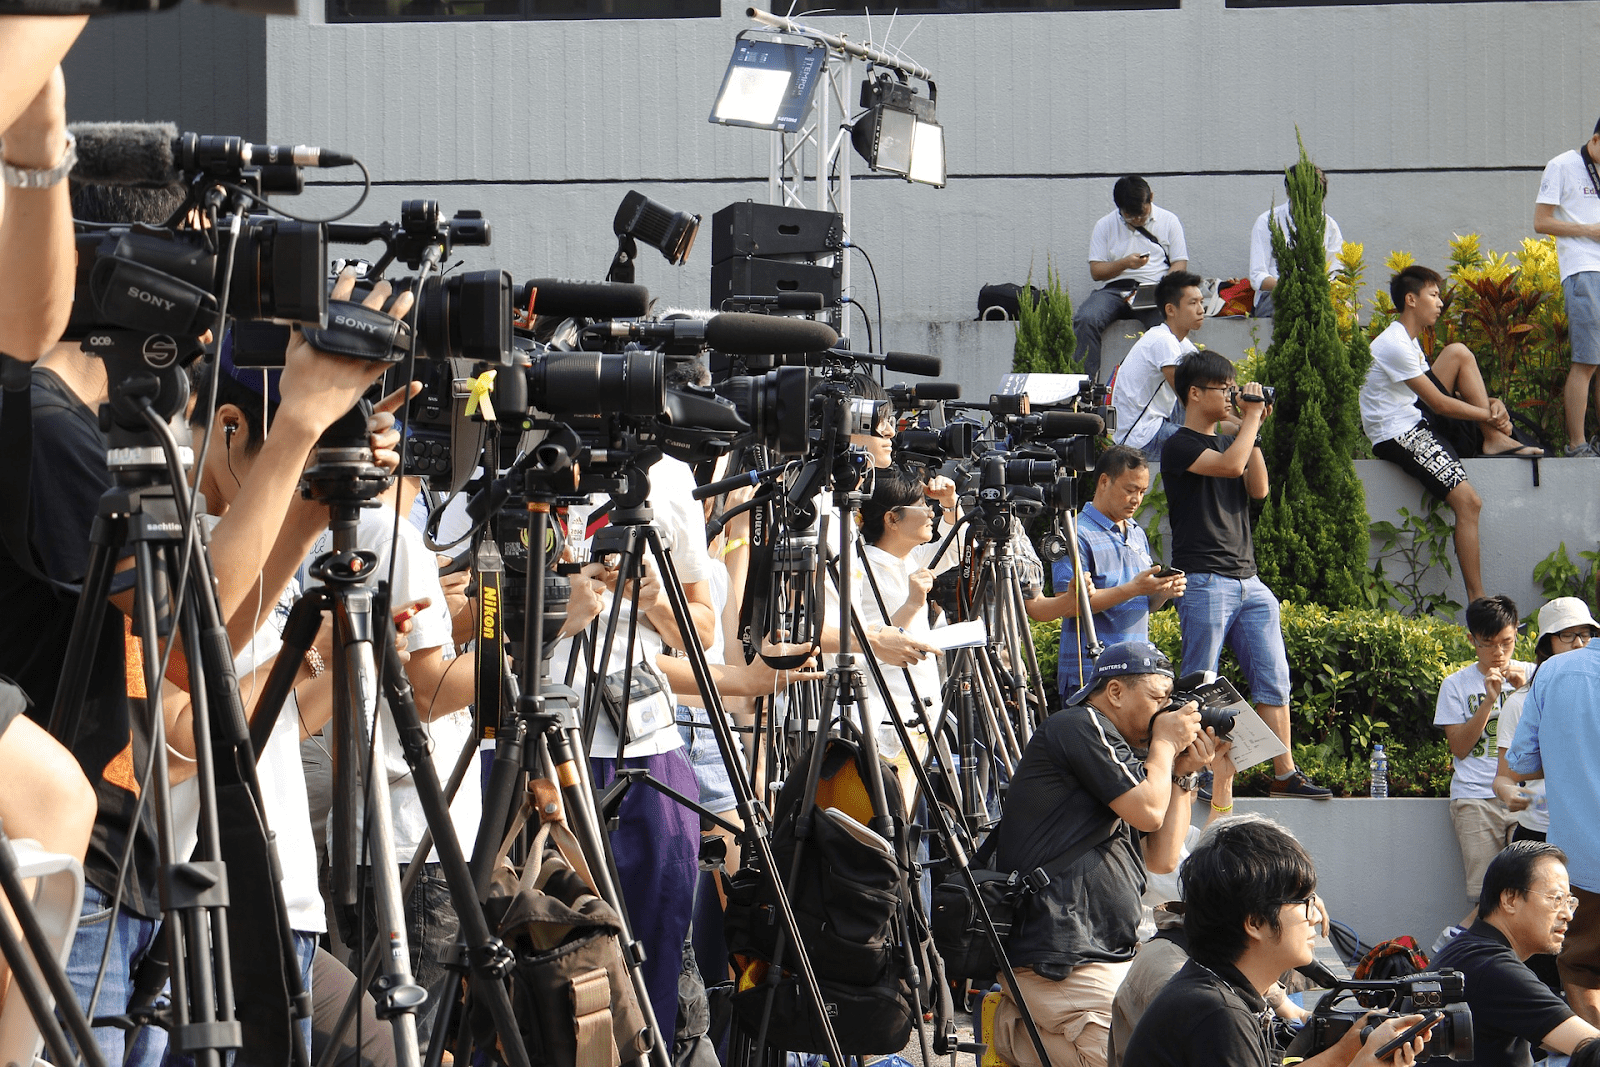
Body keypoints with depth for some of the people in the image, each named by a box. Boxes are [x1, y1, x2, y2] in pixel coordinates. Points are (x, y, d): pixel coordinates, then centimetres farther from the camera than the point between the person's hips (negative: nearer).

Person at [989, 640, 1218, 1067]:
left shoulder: (1119, 752, 25)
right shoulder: (1078, 727, -5)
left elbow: (1163, 859, 20)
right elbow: (1147, 810, -14)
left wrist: (1184, 776, 15)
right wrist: (1164, 743, 3)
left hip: (1107, 956, 11)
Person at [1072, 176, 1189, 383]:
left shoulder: (1168, 221, 11)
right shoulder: (1105, 226, 12)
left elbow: (1180, 264, 8)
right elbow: (1096, 271, 8)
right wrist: (1125, 263, -10)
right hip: (1115, 289, 1)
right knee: (1085, 319, -29)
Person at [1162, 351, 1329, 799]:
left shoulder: (1227, 441, 21)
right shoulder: (1180, 446, -4)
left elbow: (1257, 489, 9)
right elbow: (1231, 465, -20)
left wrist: (1252, 428, 6)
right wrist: (1250, 419, -6)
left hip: (1247, 580, 7)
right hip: (1204, 581, -7)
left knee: (1274, 680, 0)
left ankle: (1285, 775, 0)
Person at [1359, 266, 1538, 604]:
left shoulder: (1408, 341, 16)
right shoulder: (1395, 345, -17)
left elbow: (1438, 399, 15)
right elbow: (1438, 403, -18)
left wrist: (1490, 406, -2)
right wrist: (1490, 415, -8)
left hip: (1419, 420, 10)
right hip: (1399, 436, -10)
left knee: (1459, 353, 3)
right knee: (1468, 501, -22)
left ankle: (1495, 440, -2)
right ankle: (1477, 602, -20)